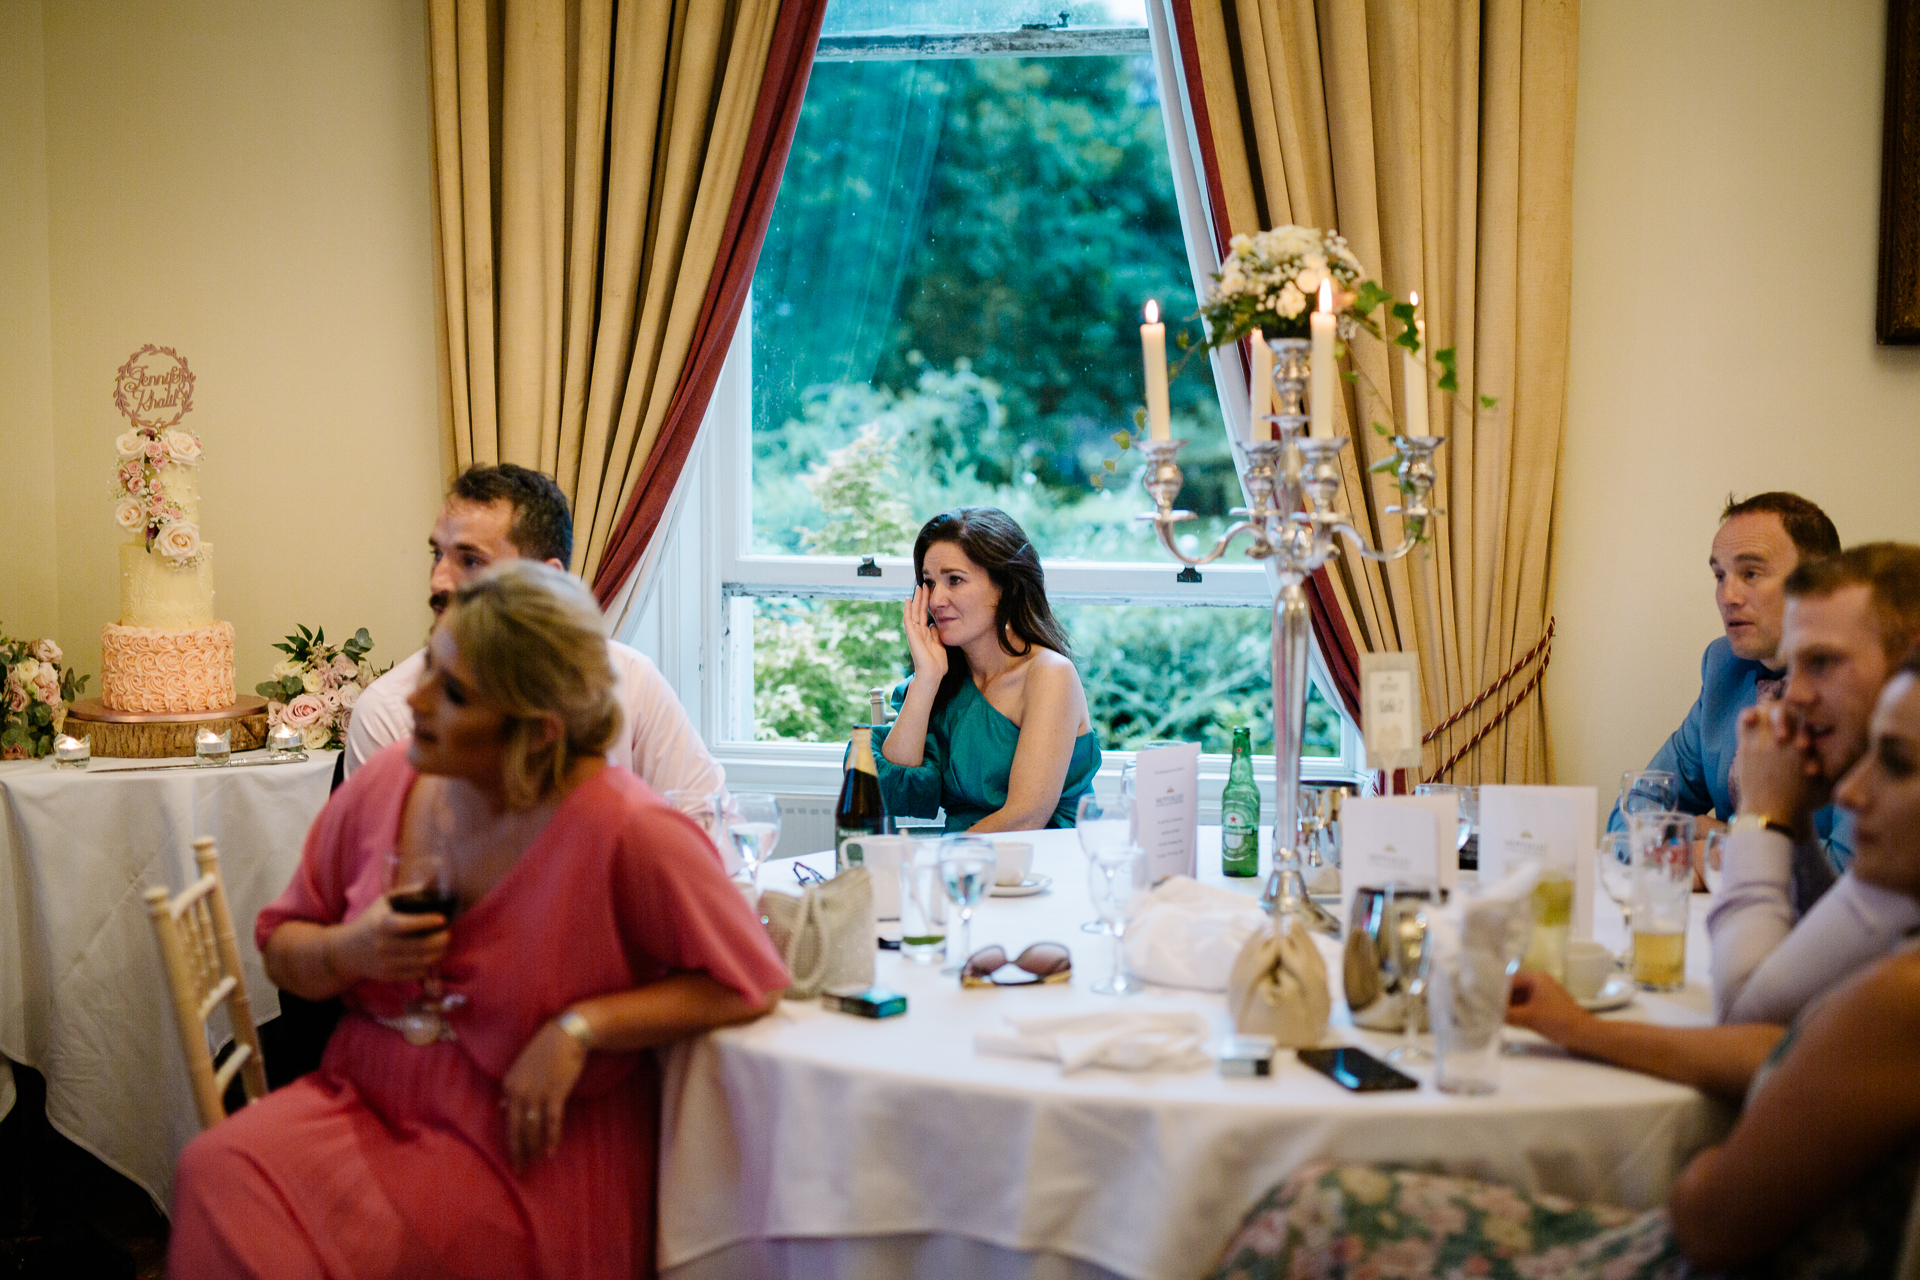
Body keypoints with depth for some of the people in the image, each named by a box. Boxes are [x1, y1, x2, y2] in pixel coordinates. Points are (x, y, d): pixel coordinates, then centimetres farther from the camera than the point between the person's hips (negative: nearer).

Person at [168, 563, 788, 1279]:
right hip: (366, 1102, 5)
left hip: (520, 1158, -5)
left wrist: (579, 1027, -19)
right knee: (215, 1178, -23)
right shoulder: (383, 784, 2)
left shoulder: (629, 833, -16)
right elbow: (281, 945, 15)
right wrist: (348, 953, -9)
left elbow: (748, 980, -13)